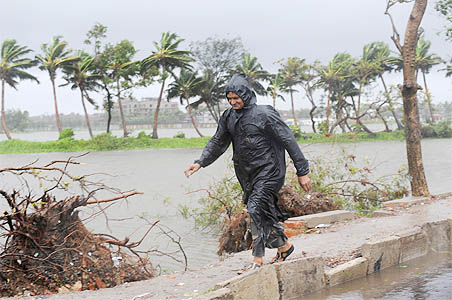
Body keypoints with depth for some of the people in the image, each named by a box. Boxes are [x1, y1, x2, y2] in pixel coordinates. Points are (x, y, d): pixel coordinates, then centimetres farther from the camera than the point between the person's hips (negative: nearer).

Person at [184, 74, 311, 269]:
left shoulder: (264, 114, -14)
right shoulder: (228, 117, 5)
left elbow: (289, 141, -11)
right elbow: (218, 142, 16)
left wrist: (302, 172, -10)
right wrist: (200, 162, 2)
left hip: (267, 171, -7)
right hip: (247, 175, 7)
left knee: (256, 209, -19)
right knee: (265, 213, 12)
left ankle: (257, 259, -14)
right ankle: (284, 246, 33)